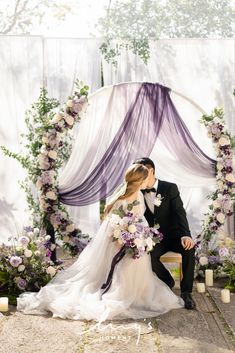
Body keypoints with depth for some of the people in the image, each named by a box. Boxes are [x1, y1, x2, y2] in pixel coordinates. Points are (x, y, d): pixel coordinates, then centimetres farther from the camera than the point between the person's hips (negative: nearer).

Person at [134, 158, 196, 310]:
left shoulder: (170, 188, -6)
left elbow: (180, 213, -15)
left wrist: (186, 235, -32)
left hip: (173, 235, -1)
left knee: (189, 248, -32)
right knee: (148, 256, -30)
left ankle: (186, 292, -16)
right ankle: (168, 281, 2)